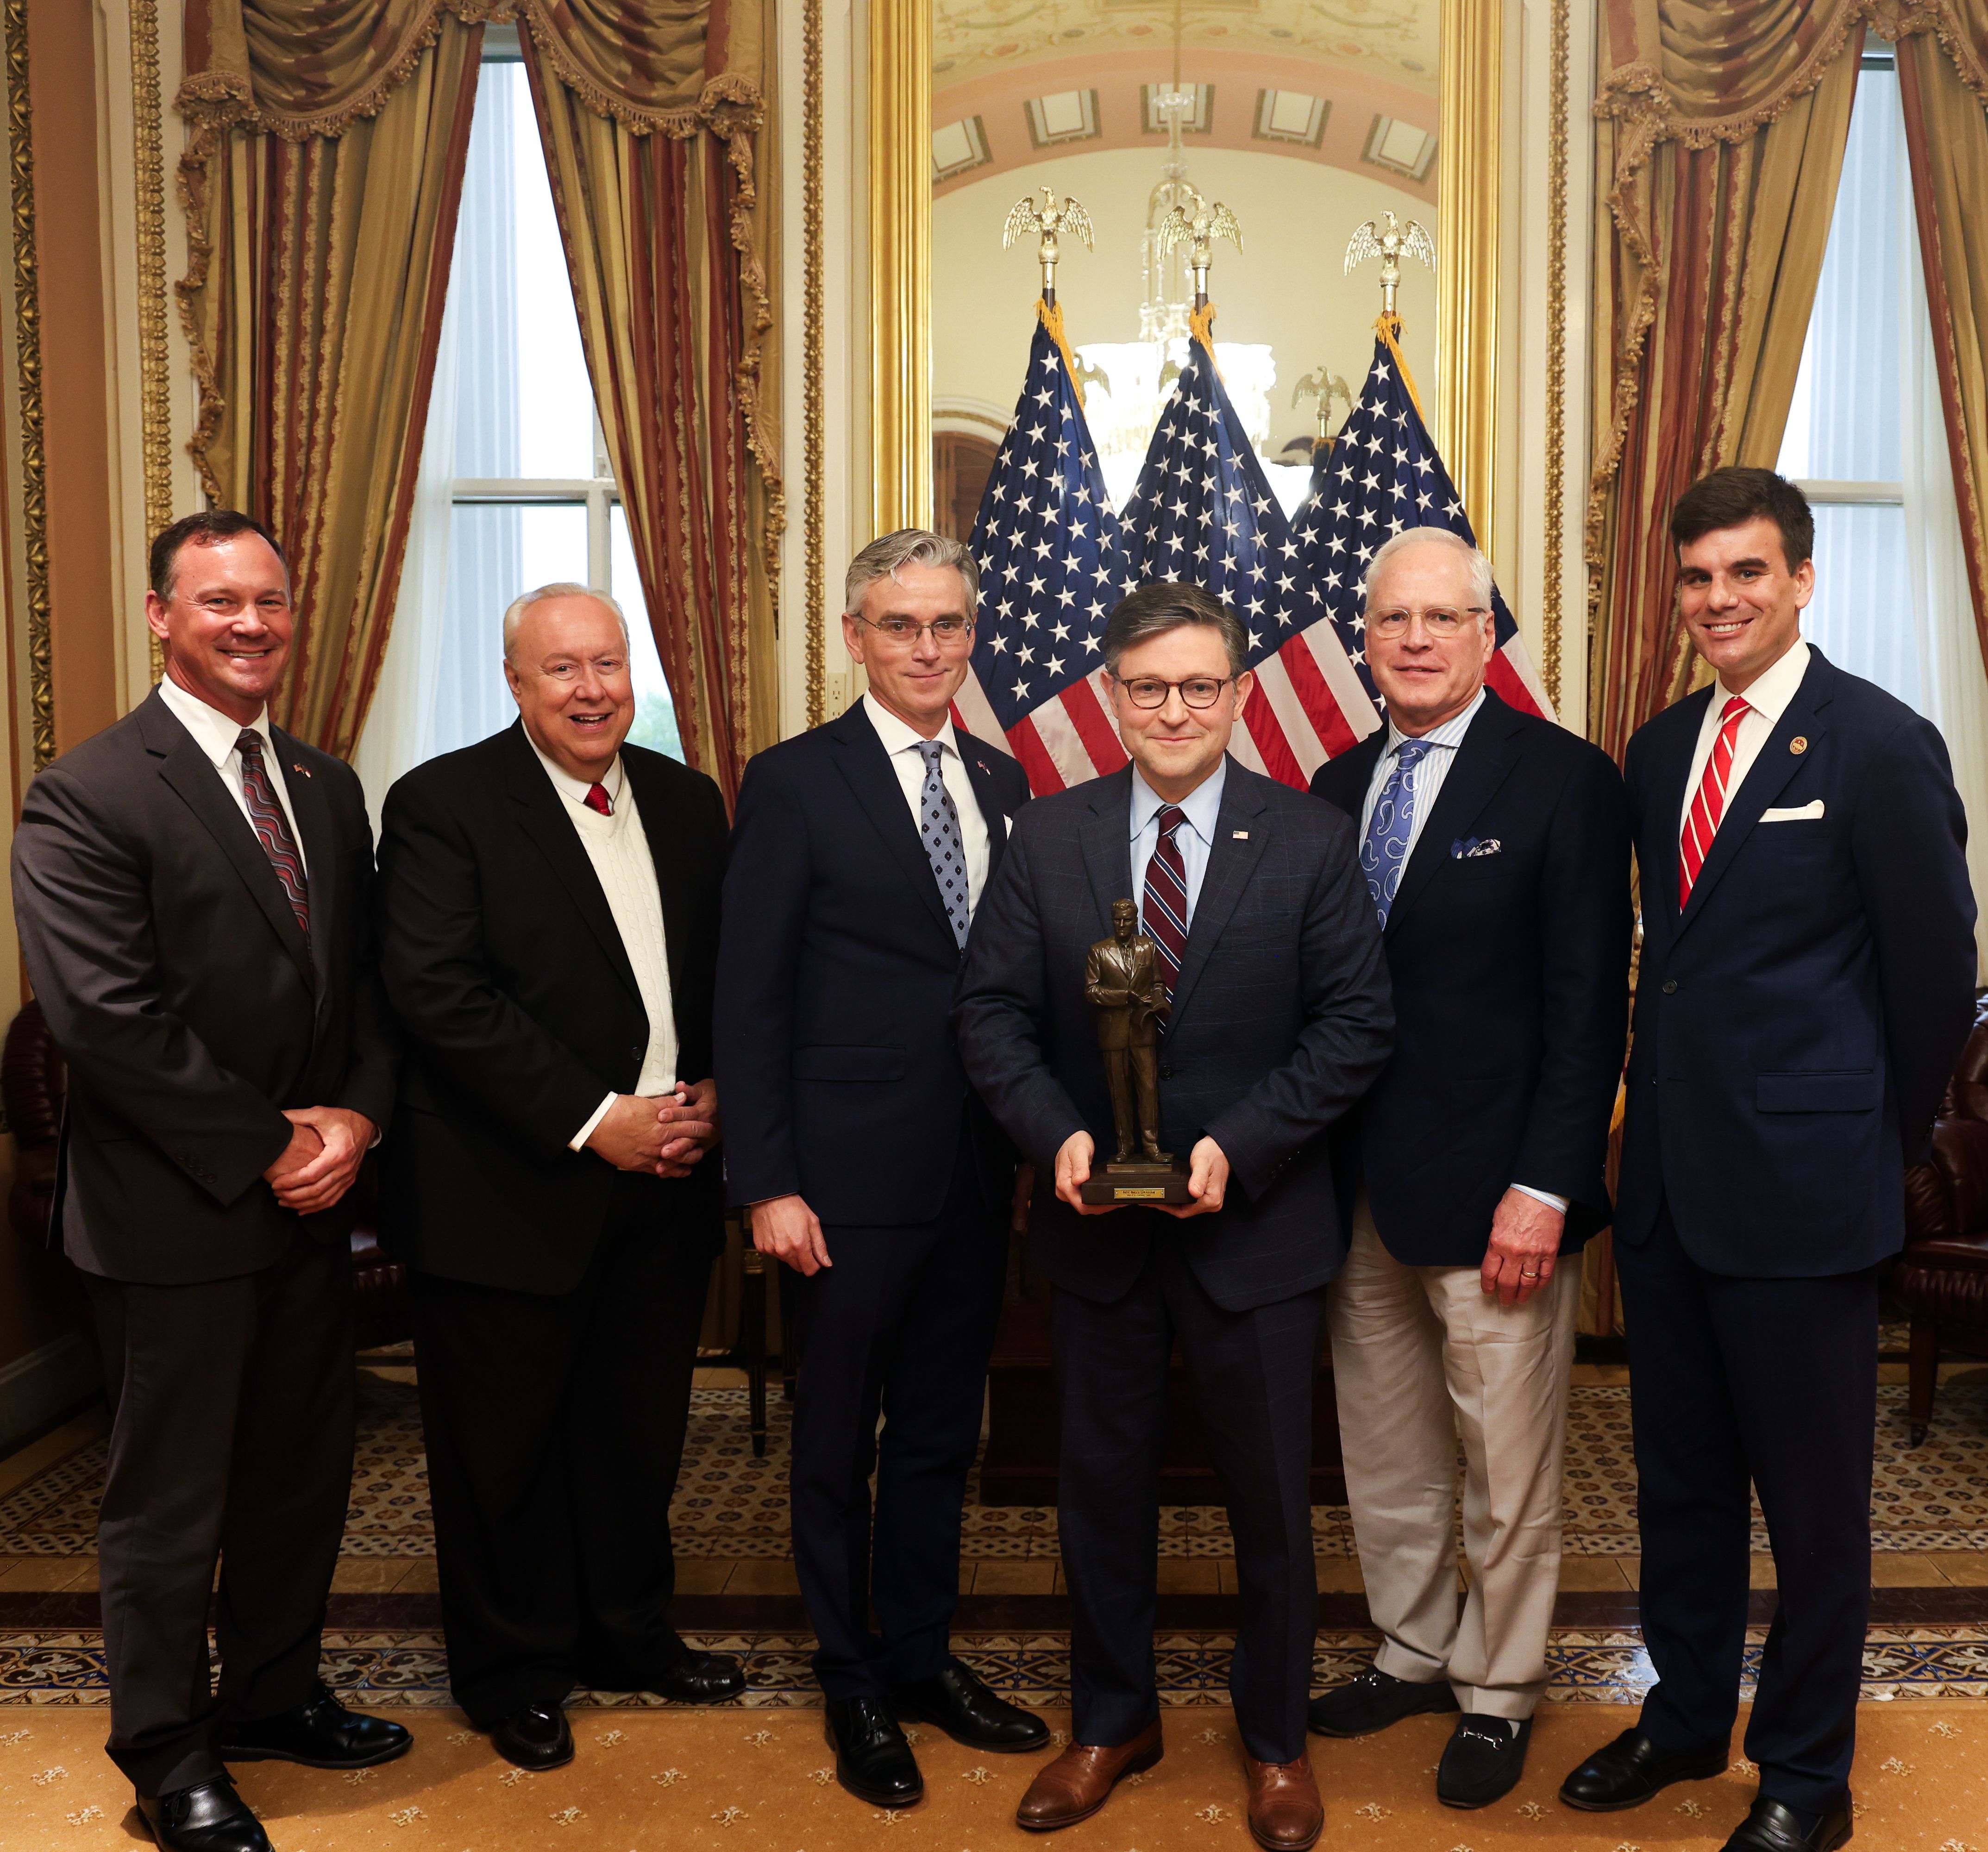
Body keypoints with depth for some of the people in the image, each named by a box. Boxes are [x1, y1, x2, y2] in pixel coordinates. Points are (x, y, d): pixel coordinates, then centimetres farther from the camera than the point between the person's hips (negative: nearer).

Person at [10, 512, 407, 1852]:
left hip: (313, 1198, 6)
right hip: (176, 1213, -6)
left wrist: (358, 1116, -7)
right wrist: (268, 1143, -16)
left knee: (303, 1472, 18)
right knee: (170, 1497, 10)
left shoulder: (328, 787, 10)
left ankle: (275, 1693, 38)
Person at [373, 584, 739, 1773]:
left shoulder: (688, 802, 10)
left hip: (665, 1183, 5)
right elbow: (441, 997, -17)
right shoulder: (443, 805, -8)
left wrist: (713, 1094, -5)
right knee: (506, 1443, 10)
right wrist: (592, 1122, -18)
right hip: (509, 1191, -5)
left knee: (640, 1429, 18)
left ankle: (630, 1632, 38)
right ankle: (513, 1673, 30)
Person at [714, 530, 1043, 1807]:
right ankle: (854, 1684, 30)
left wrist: (1030, 1141, 5)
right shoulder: (796, 783, -7)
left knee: (942, 1433, 17)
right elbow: (751, 997, -9)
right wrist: (767, 1182, -13)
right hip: (852, 1173, -5)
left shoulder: (1003, 783, 9)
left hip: (978, 1173, 5)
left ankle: (923, 1657, 36)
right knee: (839, 1442, 11)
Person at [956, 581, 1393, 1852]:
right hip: (1097, 1223, 2)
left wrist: (1237, 1145, -18)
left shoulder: (1312, 842, -5)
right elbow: (994, 1009, 1)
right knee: (1104, 1484, 16)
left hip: (1255, 1224, -2)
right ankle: (1113, 1722, 38)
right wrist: (1057, 1134, -15)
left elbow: (1358, 1023, -7)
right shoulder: (1049, 837, 1)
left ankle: (1277, 1736, 36)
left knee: (1272, 1495, 13)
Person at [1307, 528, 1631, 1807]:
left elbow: (1590, 1005, -11)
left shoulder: (1566, 779, -8)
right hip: (1359, 1187, 6)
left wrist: (1544, 1187, -16)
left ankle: (1500, 1696, 29)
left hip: (1494, 1193, -5)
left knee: (1507, 1469, 9)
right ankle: (1416, 1654, 38)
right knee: (1383, 1455, 18)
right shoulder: (1341, 786, 10)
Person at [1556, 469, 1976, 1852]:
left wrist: (1877, 1141, 2)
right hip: (1668, 1173, 6)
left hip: (1800, 1185, -6)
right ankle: (1686, 1719, 38)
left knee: (1814, 1501, 10)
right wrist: (1668, 1101, 10)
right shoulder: (1661, 749, 9)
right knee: (1680, 1478, 19)